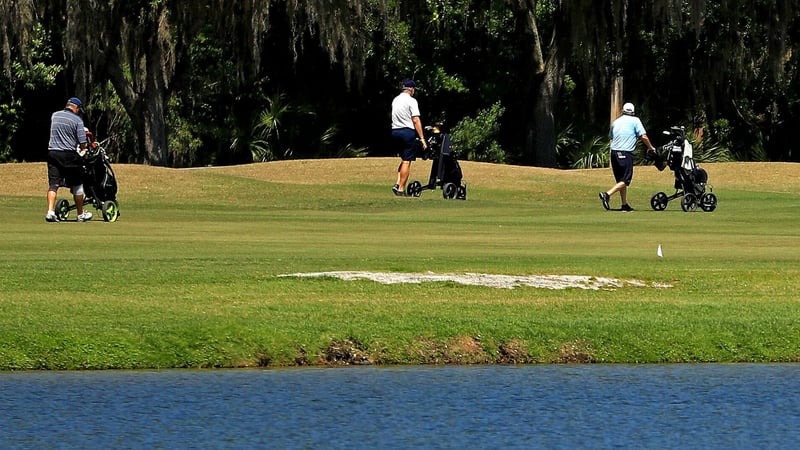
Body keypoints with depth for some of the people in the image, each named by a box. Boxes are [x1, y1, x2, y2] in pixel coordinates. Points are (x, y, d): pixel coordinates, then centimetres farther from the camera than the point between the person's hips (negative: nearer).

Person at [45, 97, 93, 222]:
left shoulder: (54, 116, 8)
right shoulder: (77, 120, -6)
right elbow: (83, 143, -9)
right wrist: (82, 150, 13)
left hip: (52, 153, 3)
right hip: (69, 155, -3)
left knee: (53, 184, 2)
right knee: (77, 185, 10)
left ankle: (50, 211, -15)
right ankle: (81, 214, 19)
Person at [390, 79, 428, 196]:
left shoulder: (395, 100, 14)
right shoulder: (411, 101, -8)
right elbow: (416, 120, -13)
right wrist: (422, 138, -13)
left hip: (395, 132, 7)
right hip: (407, 132, -7)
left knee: (404, 159, 18)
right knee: (406, 161, -3)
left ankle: (397, 185, 5)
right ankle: (401, 189, -5)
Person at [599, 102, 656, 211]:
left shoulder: (616, 122, 14)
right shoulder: (635, 120, 0)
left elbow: (610, 137, 20)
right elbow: (643, 137, -5)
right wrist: (650, 147, 11)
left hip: (614, 152, 6)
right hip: (626, 153, -6)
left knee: (621, 180, 13)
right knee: (625, 181, -6)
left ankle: (625, 205, 12)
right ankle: (607, 194, -24)